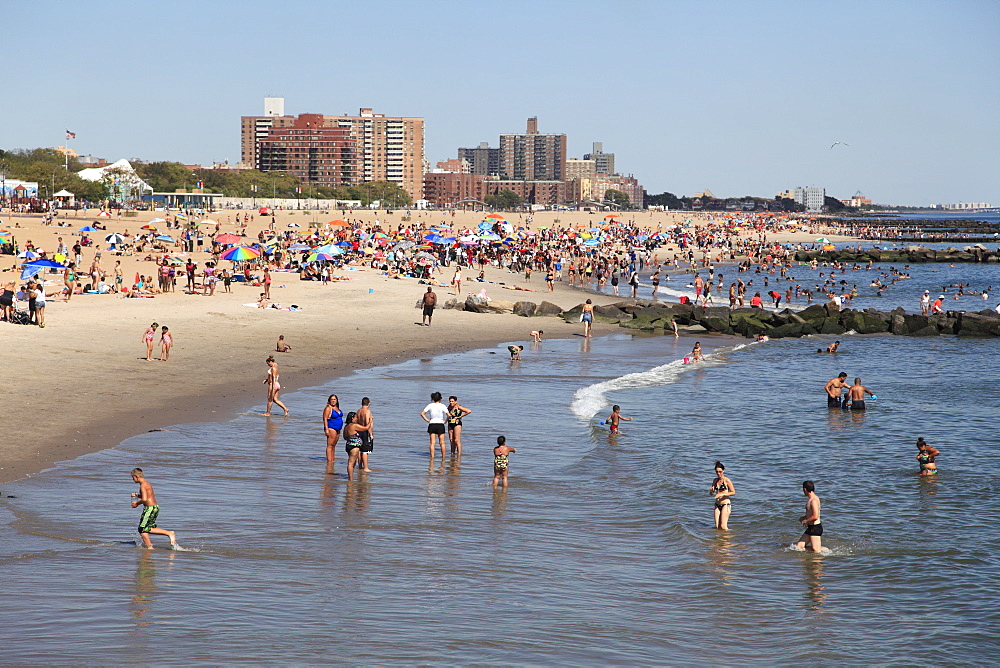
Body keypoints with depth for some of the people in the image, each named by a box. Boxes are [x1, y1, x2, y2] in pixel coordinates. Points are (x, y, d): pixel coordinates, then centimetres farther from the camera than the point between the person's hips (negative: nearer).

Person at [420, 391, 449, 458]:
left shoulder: (430, 405, 0)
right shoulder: (442, 406, -4)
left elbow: (422, 414, -3)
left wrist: (427, 420, 1)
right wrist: (445, 421, 1)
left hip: (432, 424, 1)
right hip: (440, 424, -1)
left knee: (432, 443, 2)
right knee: (442, 443, 7)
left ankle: (432, 456, -4)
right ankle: (443, 457, 8)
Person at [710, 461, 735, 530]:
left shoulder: (727, 480, -8)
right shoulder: (715, 480, 9)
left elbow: (733, 492, -10)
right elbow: (711, 493, 16)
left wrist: (722, 494, -19)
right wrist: (711, 490, -8)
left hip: (725, 504, -6)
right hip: (717, 505, 6)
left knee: (723, 527, -11)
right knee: (717, 527, 3)